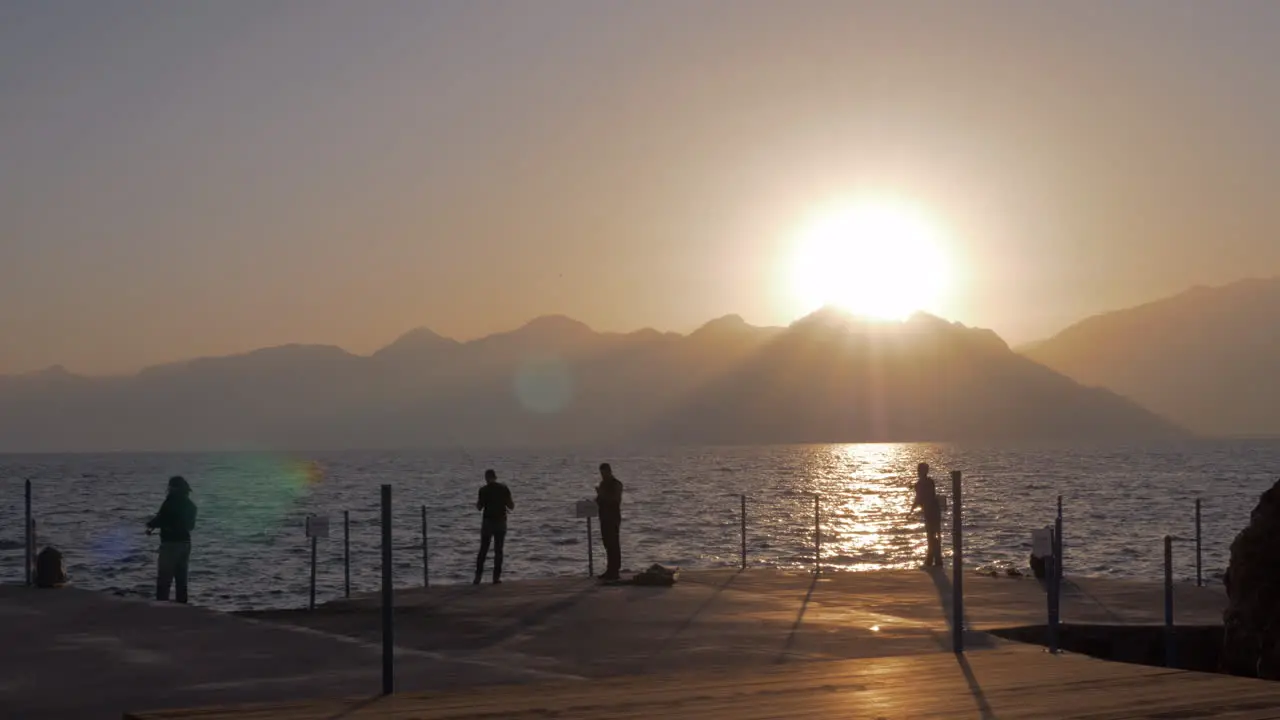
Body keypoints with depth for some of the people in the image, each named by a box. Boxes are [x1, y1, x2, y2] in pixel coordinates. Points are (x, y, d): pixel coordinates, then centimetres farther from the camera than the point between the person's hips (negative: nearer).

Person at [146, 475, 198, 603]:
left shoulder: (171, 501, -14)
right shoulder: (190, 505, 11)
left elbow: (161, 518, -17)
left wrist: (150, 525, 2)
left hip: (171, 543, -8)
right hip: (185, 542, 8)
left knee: (164, 578, -5)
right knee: (181, 578, 13)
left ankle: (162, 603, -10)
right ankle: (181, 602, 14)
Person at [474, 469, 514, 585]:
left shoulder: (484, 490, -7)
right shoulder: (504, 489, -1)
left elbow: (479, 507, -3)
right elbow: (511, 506, 1)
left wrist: (478, 502, 17)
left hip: (488, 521, -1)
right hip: (501, 522, 1)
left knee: (483, 550, 8)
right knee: (498, 550, 6)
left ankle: (478, 576, 4)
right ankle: (496, 577, 4)